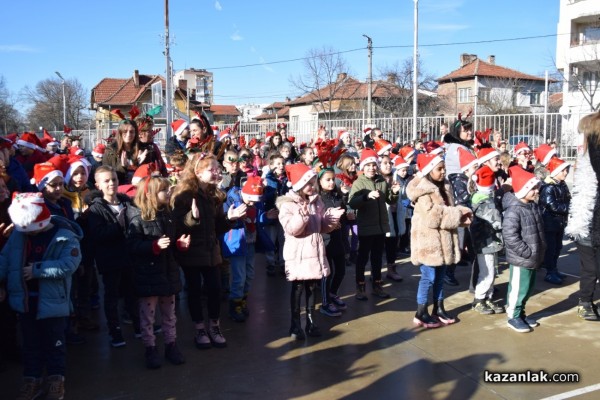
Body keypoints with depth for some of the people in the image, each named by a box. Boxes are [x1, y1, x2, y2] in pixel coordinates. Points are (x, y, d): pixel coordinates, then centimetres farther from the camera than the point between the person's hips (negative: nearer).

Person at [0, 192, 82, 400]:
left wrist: (37, 270, -22)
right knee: (30, 342, 16)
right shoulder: (19, 233, -2)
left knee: (54, 342, 9)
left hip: (51, 299, -4)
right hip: (25, 298, 4)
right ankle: (32, 380, 30)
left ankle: (56, 381, 23)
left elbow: (68, 265, -25)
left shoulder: (65, 236, -16)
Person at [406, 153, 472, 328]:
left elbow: (448, 210, 13)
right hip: (428, 239, -8)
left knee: (440, 276, 15)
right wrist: (458, 213, -17)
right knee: (429, 277, -3)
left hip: (443, 238, 8)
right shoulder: (422, 189, -16)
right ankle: (421, 314, 7)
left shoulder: (445, 186, 11)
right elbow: (432, 215, -23)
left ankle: (438, 309, 26)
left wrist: (460, 217, -8)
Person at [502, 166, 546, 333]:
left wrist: (539, 250, 13)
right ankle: (513, 316, 14)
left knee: (528, 288, 18)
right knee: (518, 288, 0)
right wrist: (526, 252, -22)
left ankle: (521, 313, 32)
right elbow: (509, 235, -26)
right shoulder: (513, 210, -21)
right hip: (520, 258, -9)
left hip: (533, 257, 9)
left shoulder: (534, 206, 9)